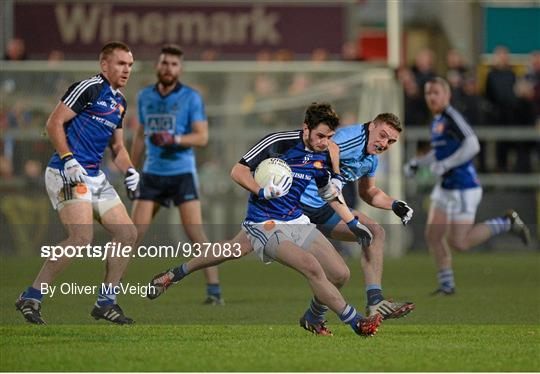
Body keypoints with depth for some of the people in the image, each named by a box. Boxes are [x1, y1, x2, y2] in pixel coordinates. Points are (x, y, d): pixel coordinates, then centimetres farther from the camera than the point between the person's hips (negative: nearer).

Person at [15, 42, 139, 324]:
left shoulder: (119, 102, 19)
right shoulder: (89, 88, -8)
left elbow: (117, 146, 28)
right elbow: (54, 124, -12)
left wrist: (129, 170, 9)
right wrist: (69, 160, -20)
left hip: (95, 177, 9)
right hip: (68, 173, -9)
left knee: (128, 234, 4)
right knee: (82, 237, -23)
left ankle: (106, 303, 13)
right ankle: (31, 298, -14)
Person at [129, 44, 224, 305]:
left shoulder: (191, 97, -4)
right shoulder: (145, 96, 10)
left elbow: (202, 137, -8)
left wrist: (174, 139, -24)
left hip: (182, 173, -4)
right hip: (152, 173, 4)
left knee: (195, 232, -12)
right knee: (135, 231, -2)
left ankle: (214, 290, -10)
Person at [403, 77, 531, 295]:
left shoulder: (452, 117, -16)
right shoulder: (437, 120, 12)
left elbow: (472, 145, -28)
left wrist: (445, 165, -26)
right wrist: (416, 163, 17)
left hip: (464, 189, -9)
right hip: (445, 187, 9)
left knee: (458, 243, -8)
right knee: (433, 236, 3)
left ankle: (507, 222, 6)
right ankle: (446, 285, 14)